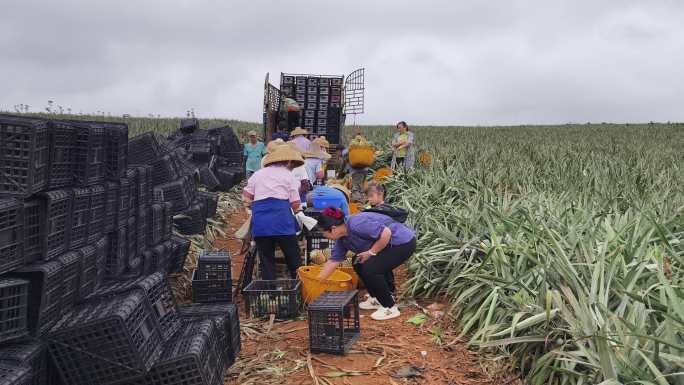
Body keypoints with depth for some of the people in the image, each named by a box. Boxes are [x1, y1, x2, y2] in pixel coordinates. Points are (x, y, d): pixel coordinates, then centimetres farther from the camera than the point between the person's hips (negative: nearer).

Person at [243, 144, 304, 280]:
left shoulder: (257, 174, 19)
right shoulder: (288, 175, 10)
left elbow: (246, 197, 14)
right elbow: (296, 204, 3)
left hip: (259, 221, 3)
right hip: (281, 218, -3)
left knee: (266, 260, 9)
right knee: (294, 259, 5)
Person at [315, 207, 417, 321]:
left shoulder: (355, 225, -26)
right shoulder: (342, 239, 4)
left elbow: (386, 233, -28)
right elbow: (333, 261, 11)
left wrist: (371, 252, -18)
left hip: (404, 243, -10)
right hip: (390, 245, 10)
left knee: (370, 269, -18)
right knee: (359, 264, 12)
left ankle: (390, 308, -5)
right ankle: (377, 299, 22)